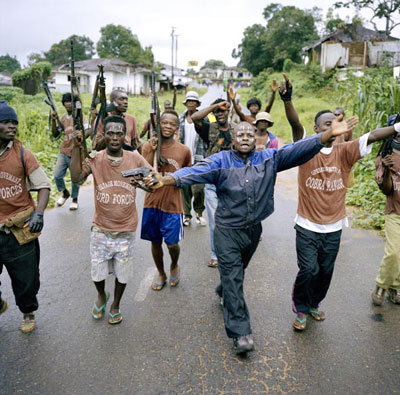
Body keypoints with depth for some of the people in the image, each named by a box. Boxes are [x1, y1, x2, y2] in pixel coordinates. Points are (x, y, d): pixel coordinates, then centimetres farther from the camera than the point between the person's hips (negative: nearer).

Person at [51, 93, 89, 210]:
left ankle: (75, 199, 24)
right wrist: (53, 120, -3)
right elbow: (55, 135, 10)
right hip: (64, 152, 4)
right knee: (57, 176, -2)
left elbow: (88, 130, -17)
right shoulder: (63, 118, 11)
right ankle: (64, 193, 26)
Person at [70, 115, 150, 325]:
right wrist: (76, 147, -25)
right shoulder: (95, 158, -9)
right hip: (101, 229, 0)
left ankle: (115, 305, 44)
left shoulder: (135, 158, -8)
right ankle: (101, 296, 48)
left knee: (122, 273, 16)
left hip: (126, 230, 0)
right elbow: (76, 177, -22)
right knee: (98, 272, 14)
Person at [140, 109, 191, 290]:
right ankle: (161, 273, 37)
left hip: (172, 205, -1)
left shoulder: (184, 150, -4)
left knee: (172, 244, -1)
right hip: (152, 203, 1)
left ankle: (174, 266, 34)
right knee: (155, 242, 13)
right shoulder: (148, 146, -3)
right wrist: (152, 151, -20)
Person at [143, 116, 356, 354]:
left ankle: (224, 292, 55)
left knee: (238, 270, 24)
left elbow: (297, 150, -10)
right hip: (227, 230, -4)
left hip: (254, 229, 4)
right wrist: (166, 180, -41)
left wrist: (329, 134, -21)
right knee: (232, 277, -2)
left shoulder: (269, 159, -1)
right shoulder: (221, 161, -10)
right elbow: (195, 172, -24)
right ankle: (240, 332, 7)